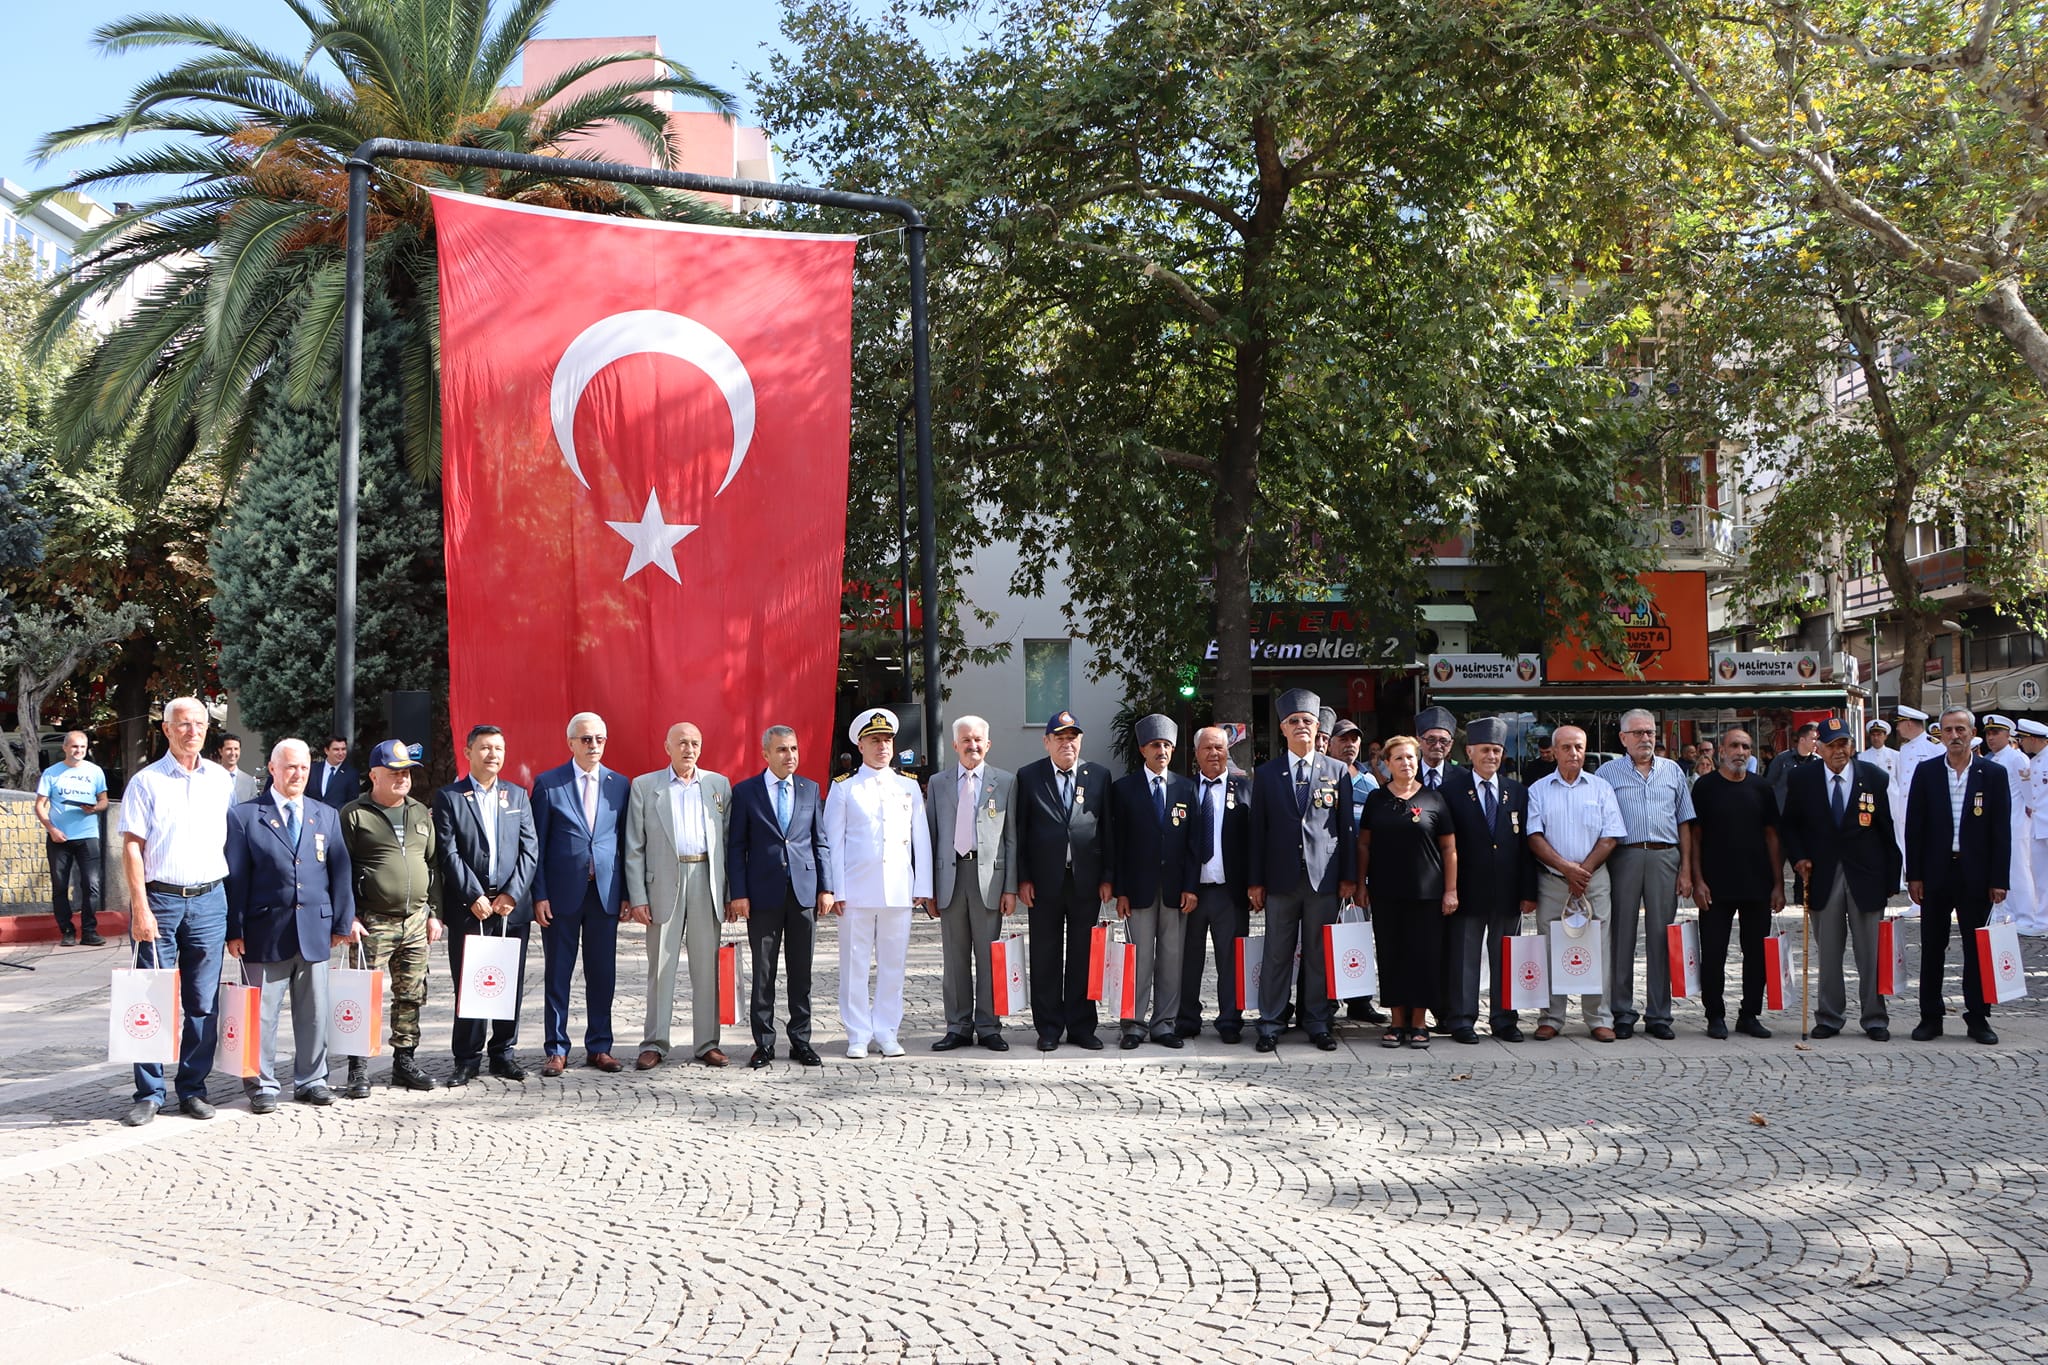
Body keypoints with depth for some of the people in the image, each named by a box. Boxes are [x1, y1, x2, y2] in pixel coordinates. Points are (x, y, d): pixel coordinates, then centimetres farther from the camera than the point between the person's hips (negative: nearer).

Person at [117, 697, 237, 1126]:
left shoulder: (222, 780, 10)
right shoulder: (147, 781, 1)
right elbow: (132, 847, -2)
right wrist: (140, 908, -10)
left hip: (209, 900, 3)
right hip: (160, 898, -3)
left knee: (203, 1003, 5)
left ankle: (193, 1088, 14)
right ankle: (149, 1093, 7)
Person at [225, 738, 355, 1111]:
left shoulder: (326, 817, 13)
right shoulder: (244, 816, 2)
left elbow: (340, 872, 11)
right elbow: (235, 877, -1)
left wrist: (343, 922, 5)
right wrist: (235, 930, -6)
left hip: (315, 931, 3)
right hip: (265, 933, -3)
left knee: (314, 1013, 9)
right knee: (261, 1013, 2)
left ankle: (311, 1081, 20)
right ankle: (261, 1086, 11)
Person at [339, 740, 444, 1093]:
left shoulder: (421, 813, 14)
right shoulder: (354, 815, -2)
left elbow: (433, 864, 18)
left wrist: (433, 913, 13)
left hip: (416, 922, 5)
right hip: (373, 924, -5)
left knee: (412, 996, 8)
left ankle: (405, 1062, 18)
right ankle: (359, 1068, 4)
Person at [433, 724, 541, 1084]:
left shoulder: (518, 795, 12)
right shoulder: (448, 797, 3)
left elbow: (530, 849, 6)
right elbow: (448, 853, -5)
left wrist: (512, 894, -6)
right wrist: (474, 897, -12)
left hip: (513, 905, 3)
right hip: (467, 907, -2)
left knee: (511, 984, 5)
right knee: (467, 984, 1)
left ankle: (505, 1054, 16)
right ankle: (467, 1059, 9)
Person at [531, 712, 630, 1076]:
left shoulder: (620, 784, 8)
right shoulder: (548, 783, 1)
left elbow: (625, 841, 9)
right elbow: (537, 844, 0)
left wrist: (626, 893, 3)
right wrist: (539, 895, -6)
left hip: (606, 892, 2)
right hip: (562, 892, -2)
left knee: (603, 974, 6)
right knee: (558, 974, 4)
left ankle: (599, 1047, 16)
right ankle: (556, 1050, 12)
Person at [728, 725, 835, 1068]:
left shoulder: (810, 789, 10)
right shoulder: (745, 791, 2)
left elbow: (821, 842, 11)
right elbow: (736, 846, 1)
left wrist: (826, 888, 4)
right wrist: (738, 894, -6)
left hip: (804, 891, 2)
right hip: (764, 893, -2)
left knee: (802, 972, 5)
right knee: (763, 972, 3)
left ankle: (801, 1041, 12)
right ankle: (764, 1043, 9)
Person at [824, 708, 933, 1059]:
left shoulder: (910, 787, 12)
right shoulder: (843, 788, 5)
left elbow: (921, 840, 11)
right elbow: (833, 842, 4)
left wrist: (923, 888, 5)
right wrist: (836, 890, -3)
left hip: (899, 891, 2)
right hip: (857, 891, -2)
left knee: (893, 964, 4)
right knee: (855, 964, 1)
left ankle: (886, 1033, 13)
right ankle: (858, 1036, 9)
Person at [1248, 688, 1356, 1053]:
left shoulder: (1337, 772, 7)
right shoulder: (1266, 773, 7)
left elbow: (1347, 827, 7)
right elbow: (1258, 829, 6)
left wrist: (1349, 876, 2)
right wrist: (1255, 881, 2)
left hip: (1324, 877, 0)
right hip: (1281, 878, 0)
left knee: (1320, 954, 5)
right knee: (1277, 954, 3)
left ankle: (1318, 1022, 14)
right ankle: (1270, 1024, 9)